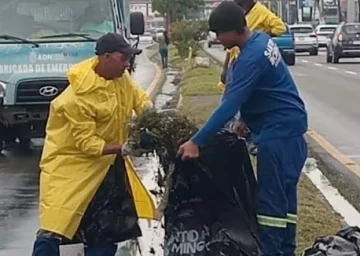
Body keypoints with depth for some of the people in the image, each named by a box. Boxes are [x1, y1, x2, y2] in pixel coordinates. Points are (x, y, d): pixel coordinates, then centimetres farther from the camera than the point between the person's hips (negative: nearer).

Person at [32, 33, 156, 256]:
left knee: (107, 228, 12)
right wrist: (121, 149, -35)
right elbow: (87, 143, -27)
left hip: (107, 162, 8)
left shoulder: (119, 75, -8)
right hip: (70, 161, -8)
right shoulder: (78, 97, -29)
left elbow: (138, 96, 9)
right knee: (53, 228, -12)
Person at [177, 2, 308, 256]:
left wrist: (196, 142, -28)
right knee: (283, 193, 15)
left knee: (270, 197, -6)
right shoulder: (262, 40, 8)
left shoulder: (251, 58, -23)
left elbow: (229, 106, -28)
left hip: (278, 131, -10)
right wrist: (246, 120, 18)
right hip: (288, 126, 10)